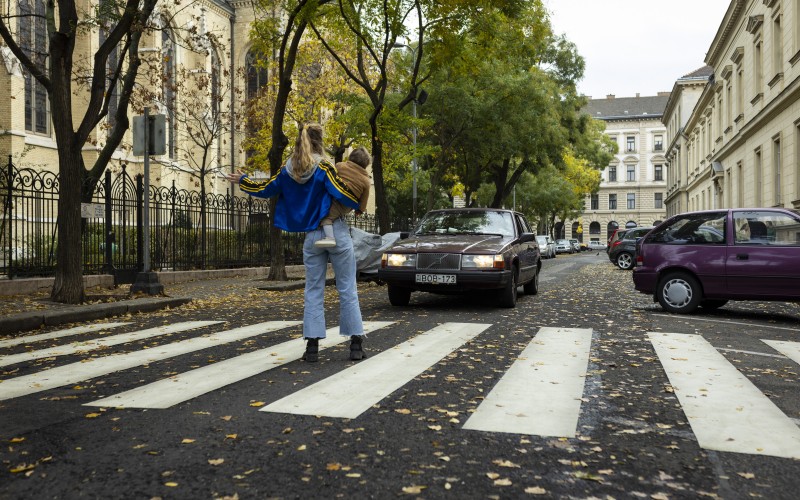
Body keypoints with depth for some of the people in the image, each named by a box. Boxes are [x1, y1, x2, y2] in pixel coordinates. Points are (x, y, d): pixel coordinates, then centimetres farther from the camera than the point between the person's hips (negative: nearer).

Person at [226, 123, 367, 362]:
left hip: (312, 237, 4)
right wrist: (358, 204, 2)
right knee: (347, 290, 3)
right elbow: (341, 193, -18)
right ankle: (356, 344, 5)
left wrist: (241, 180, 33)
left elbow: (264, 189, 15)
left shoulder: (287, 170, 5)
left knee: (313, 292, 10)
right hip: (337, 233, -3)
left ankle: (312, 346, 7)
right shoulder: (323, 166, -9)